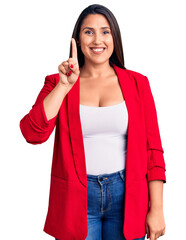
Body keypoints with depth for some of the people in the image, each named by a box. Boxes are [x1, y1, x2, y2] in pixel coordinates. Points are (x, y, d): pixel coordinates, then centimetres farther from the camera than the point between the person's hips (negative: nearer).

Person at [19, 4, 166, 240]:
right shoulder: (57, 83, 3)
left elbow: (153, 149, 1)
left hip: (127, 196, 1)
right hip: (76, 198, 0)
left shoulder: (137, 83, 3)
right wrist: (65, 85, -15)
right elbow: (32, 134, -13)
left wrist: (156, 209, -2)